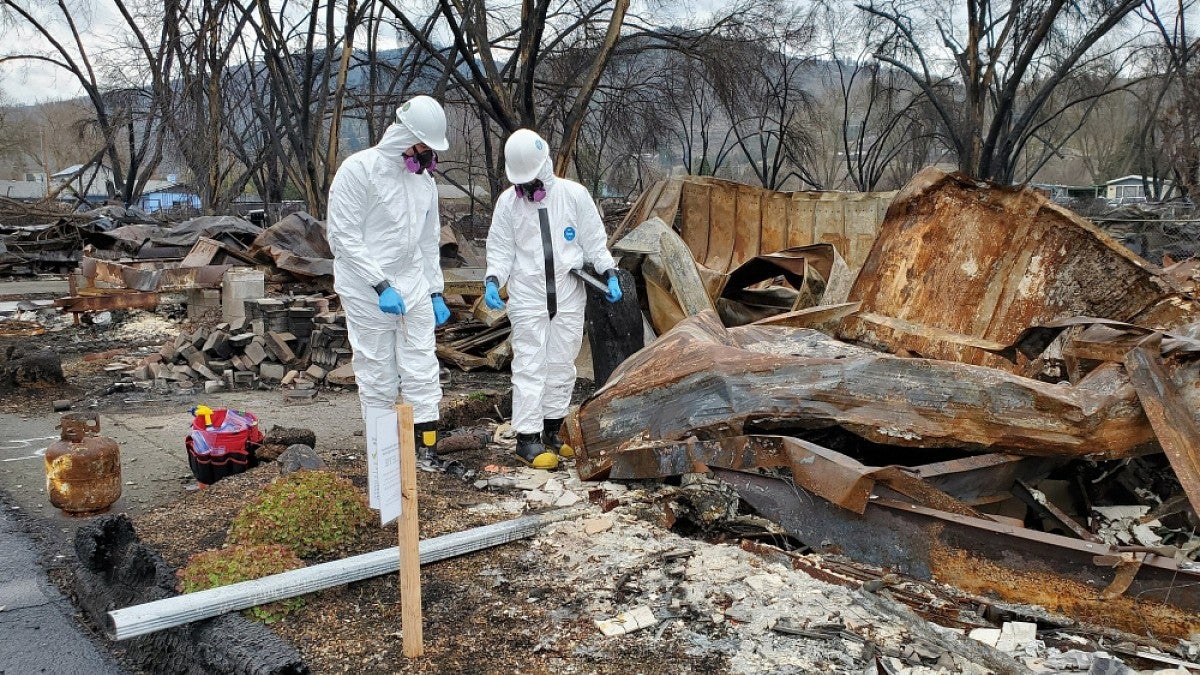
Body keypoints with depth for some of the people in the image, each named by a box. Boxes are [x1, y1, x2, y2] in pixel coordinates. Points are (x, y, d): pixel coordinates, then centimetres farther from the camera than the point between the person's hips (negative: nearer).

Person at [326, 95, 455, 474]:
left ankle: (427, 449, 11)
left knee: (423, 371, 3)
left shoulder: (424, 178, 11)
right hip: (367, 292, -6)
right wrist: (381, 285, -19)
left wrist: (435, 292, 14)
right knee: (378, 378, 2)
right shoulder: (359, 169, -11)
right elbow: (343, 237, -15)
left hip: (413, 288, 6)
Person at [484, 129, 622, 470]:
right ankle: (527, 439, 0)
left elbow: (593, 241, 5)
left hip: (569, 296, 2)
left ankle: (552, 431, 23)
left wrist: (610, 274, -5)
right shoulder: (508, 201, -2)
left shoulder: (574, 194, -1)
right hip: (527, 298, -2)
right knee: (529, 367, -5)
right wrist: (493, 280, -13)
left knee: (562, 364, 10)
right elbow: (501, 249, 3)